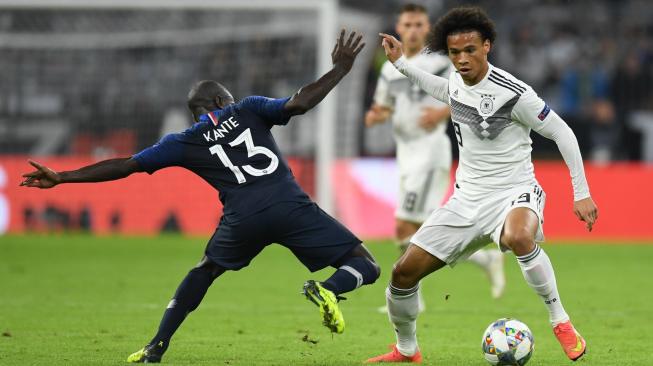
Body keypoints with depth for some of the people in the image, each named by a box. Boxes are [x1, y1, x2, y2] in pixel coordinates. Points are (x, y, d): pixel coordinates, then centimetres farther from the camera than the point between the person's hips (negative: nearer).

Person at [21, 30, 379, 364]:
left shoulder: (185, 142, 17)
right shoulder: (247, 110, 15)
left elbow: (125, 165, 13)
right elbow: (299, 104, 1)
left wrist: (62, 178, 17)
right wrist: (339, 70, 11)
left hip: (242, 218, 2)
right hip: (290, 206, -2)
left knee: (205, 271, 32)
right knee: (366, 267, 6)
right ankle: (328, 289, -29)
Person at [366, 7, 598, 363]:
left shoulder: (513, 94, -20)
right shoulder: (455, 81, 1)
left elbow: (562, 133, -11)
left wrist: (581, 194, -12)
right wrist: (400, 63, 24)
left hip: (513, 193, -7)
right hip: (467, 198, 7)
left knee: (518, 237, -43)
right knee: (404, 272, 0)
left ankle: (560, 322, -25)